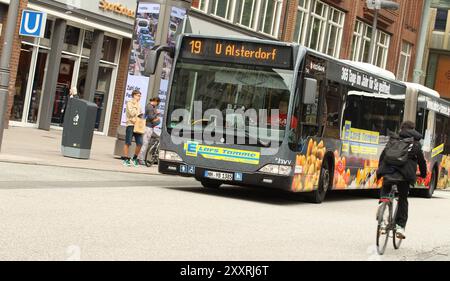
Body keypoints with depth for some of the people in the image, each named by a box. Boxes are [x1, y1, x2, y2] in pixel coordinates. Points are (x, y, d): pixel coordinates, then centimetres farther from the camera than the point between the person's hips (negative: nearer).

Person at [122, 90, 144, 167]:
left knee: (140, 143, -2)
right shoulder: (129, 103, -1)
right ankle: (125, 159, 1)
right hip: (130, 125, -6)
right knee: (128, 143, -5)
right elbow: (131, 113, -13)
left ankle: (134, 159, 13)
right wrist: (136, 106, -5)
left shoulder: (138, 104, 19)